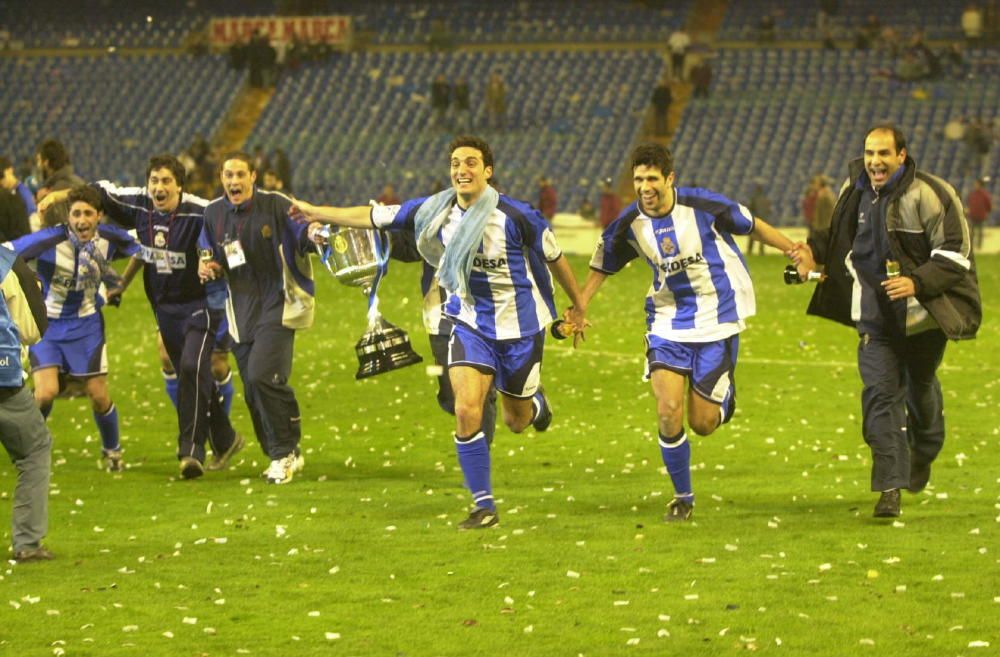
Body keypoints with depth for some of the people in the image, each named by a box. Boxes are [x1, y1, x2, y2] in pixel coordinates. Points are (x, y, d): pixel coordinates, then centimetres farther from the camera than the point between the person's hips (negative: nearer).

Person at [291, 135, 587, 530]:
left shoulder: (515, 216, -18)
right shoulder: (434, 213, -7)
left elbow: (553, 257, -3)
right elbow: (376, 216, 4)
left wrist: (578, 305, 8)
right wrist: (317, 213, 11)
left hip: (520, 326, -2)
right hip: (470, 324, 2)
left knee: (516, 422, 11)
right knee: (466, 411, -16)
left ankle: (535, 402, 51)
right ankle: (484, 507, -4)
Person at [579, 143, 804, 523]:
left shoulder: (702, 206, -15)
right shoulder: (630, 224, -7)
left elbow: (753, 226, 0)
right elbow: (602, 267, 8)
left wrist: (796, 252, 3)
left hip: (717, 319, -2)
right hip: (668, 323, 2)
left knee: (703, 424, -3)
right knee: (668, 412, -13)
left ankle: (723, 396, 36)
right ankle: (682, 497, 9)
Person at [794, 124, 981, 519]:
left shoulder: (928, 195, -18)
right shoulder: (856, 190, 2)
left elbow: (955, 254, -16)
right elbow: (841, 239, 21)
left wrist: (917, 283, -29)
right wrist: (816, 254, 2)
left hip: (923, 314, -3)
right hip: (875, 316, 4)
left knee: (920, 389, 14)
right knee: (880, 393, -10)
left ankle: (923, 455, 45)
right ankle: (890, 487, -11)